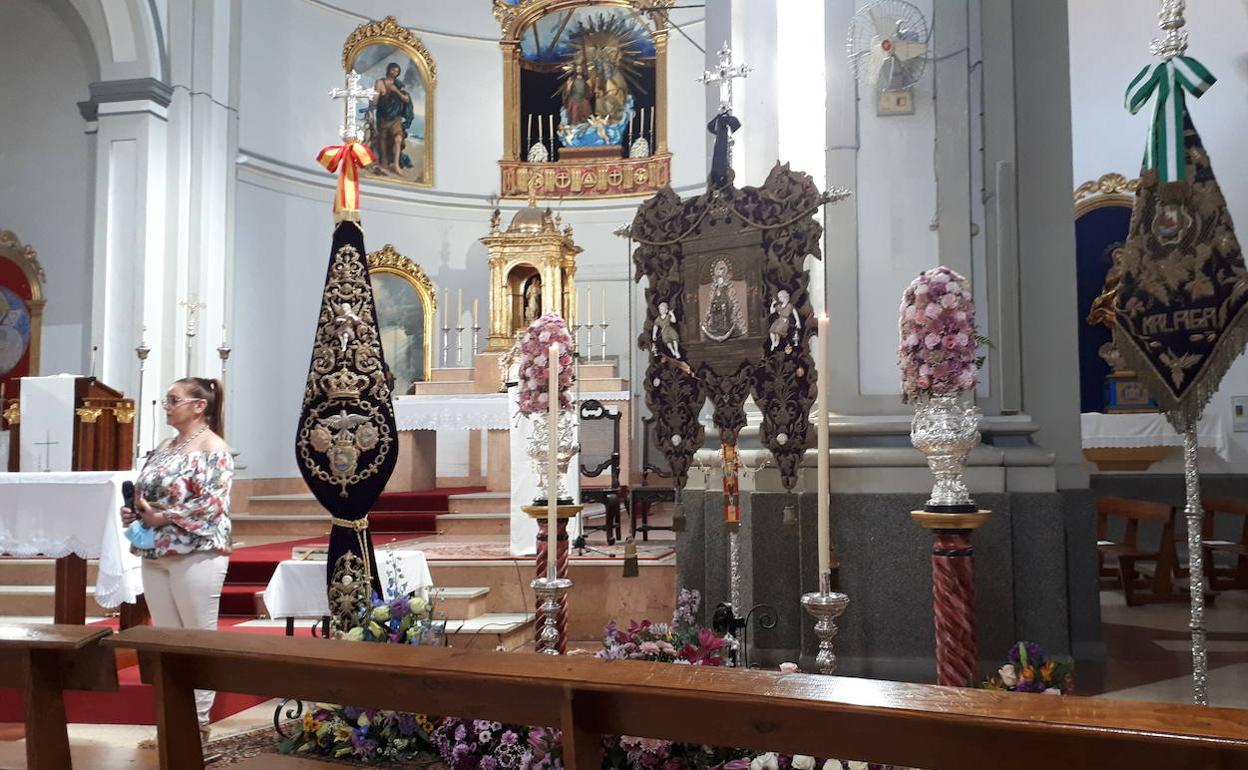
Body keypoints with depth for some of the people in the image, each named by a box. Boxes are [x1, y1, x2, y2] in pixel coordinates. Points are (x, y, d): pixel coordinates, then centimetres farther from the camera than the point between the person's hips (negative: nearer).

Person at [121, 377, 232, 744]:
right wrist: (134, 512, 1)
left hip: (196, 554, -8)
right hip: (155, 553, 8)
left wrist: (162, 517, -15)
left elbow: (213, 503, -18)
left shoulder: (213, 447, -8)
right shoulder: (165, 446, 16)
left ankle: (199, 719, 7)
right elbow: (143, 491, 22)